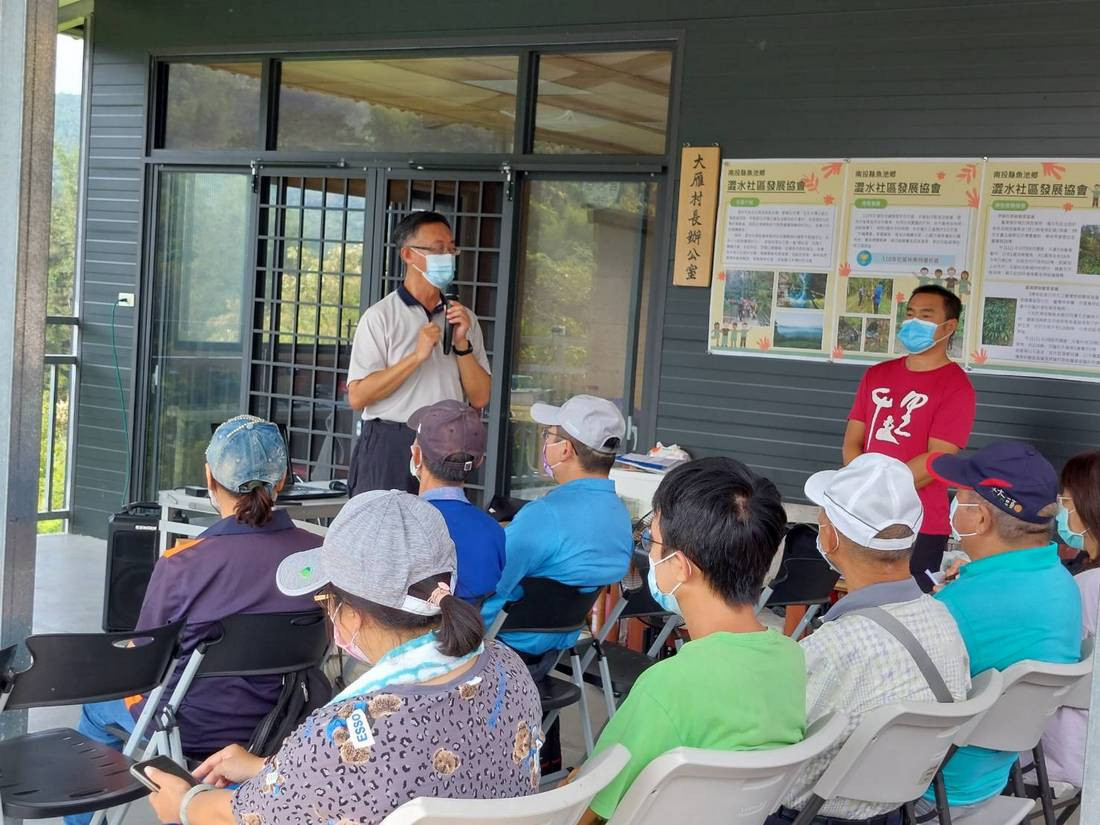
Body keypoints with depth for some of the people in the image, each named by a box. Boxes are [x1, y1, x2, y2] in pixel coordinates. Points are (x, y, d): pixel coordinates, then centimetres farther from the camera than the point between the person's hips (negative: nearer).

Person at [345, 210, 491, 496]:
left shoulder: (463, 318, 13)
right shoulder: (380, 316, -1)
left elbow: (480, 399, 8)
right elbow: (357, 397, -10)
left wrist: (462, 344, -5)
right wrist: (417, 356, -14)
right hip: (388, 448, -4)